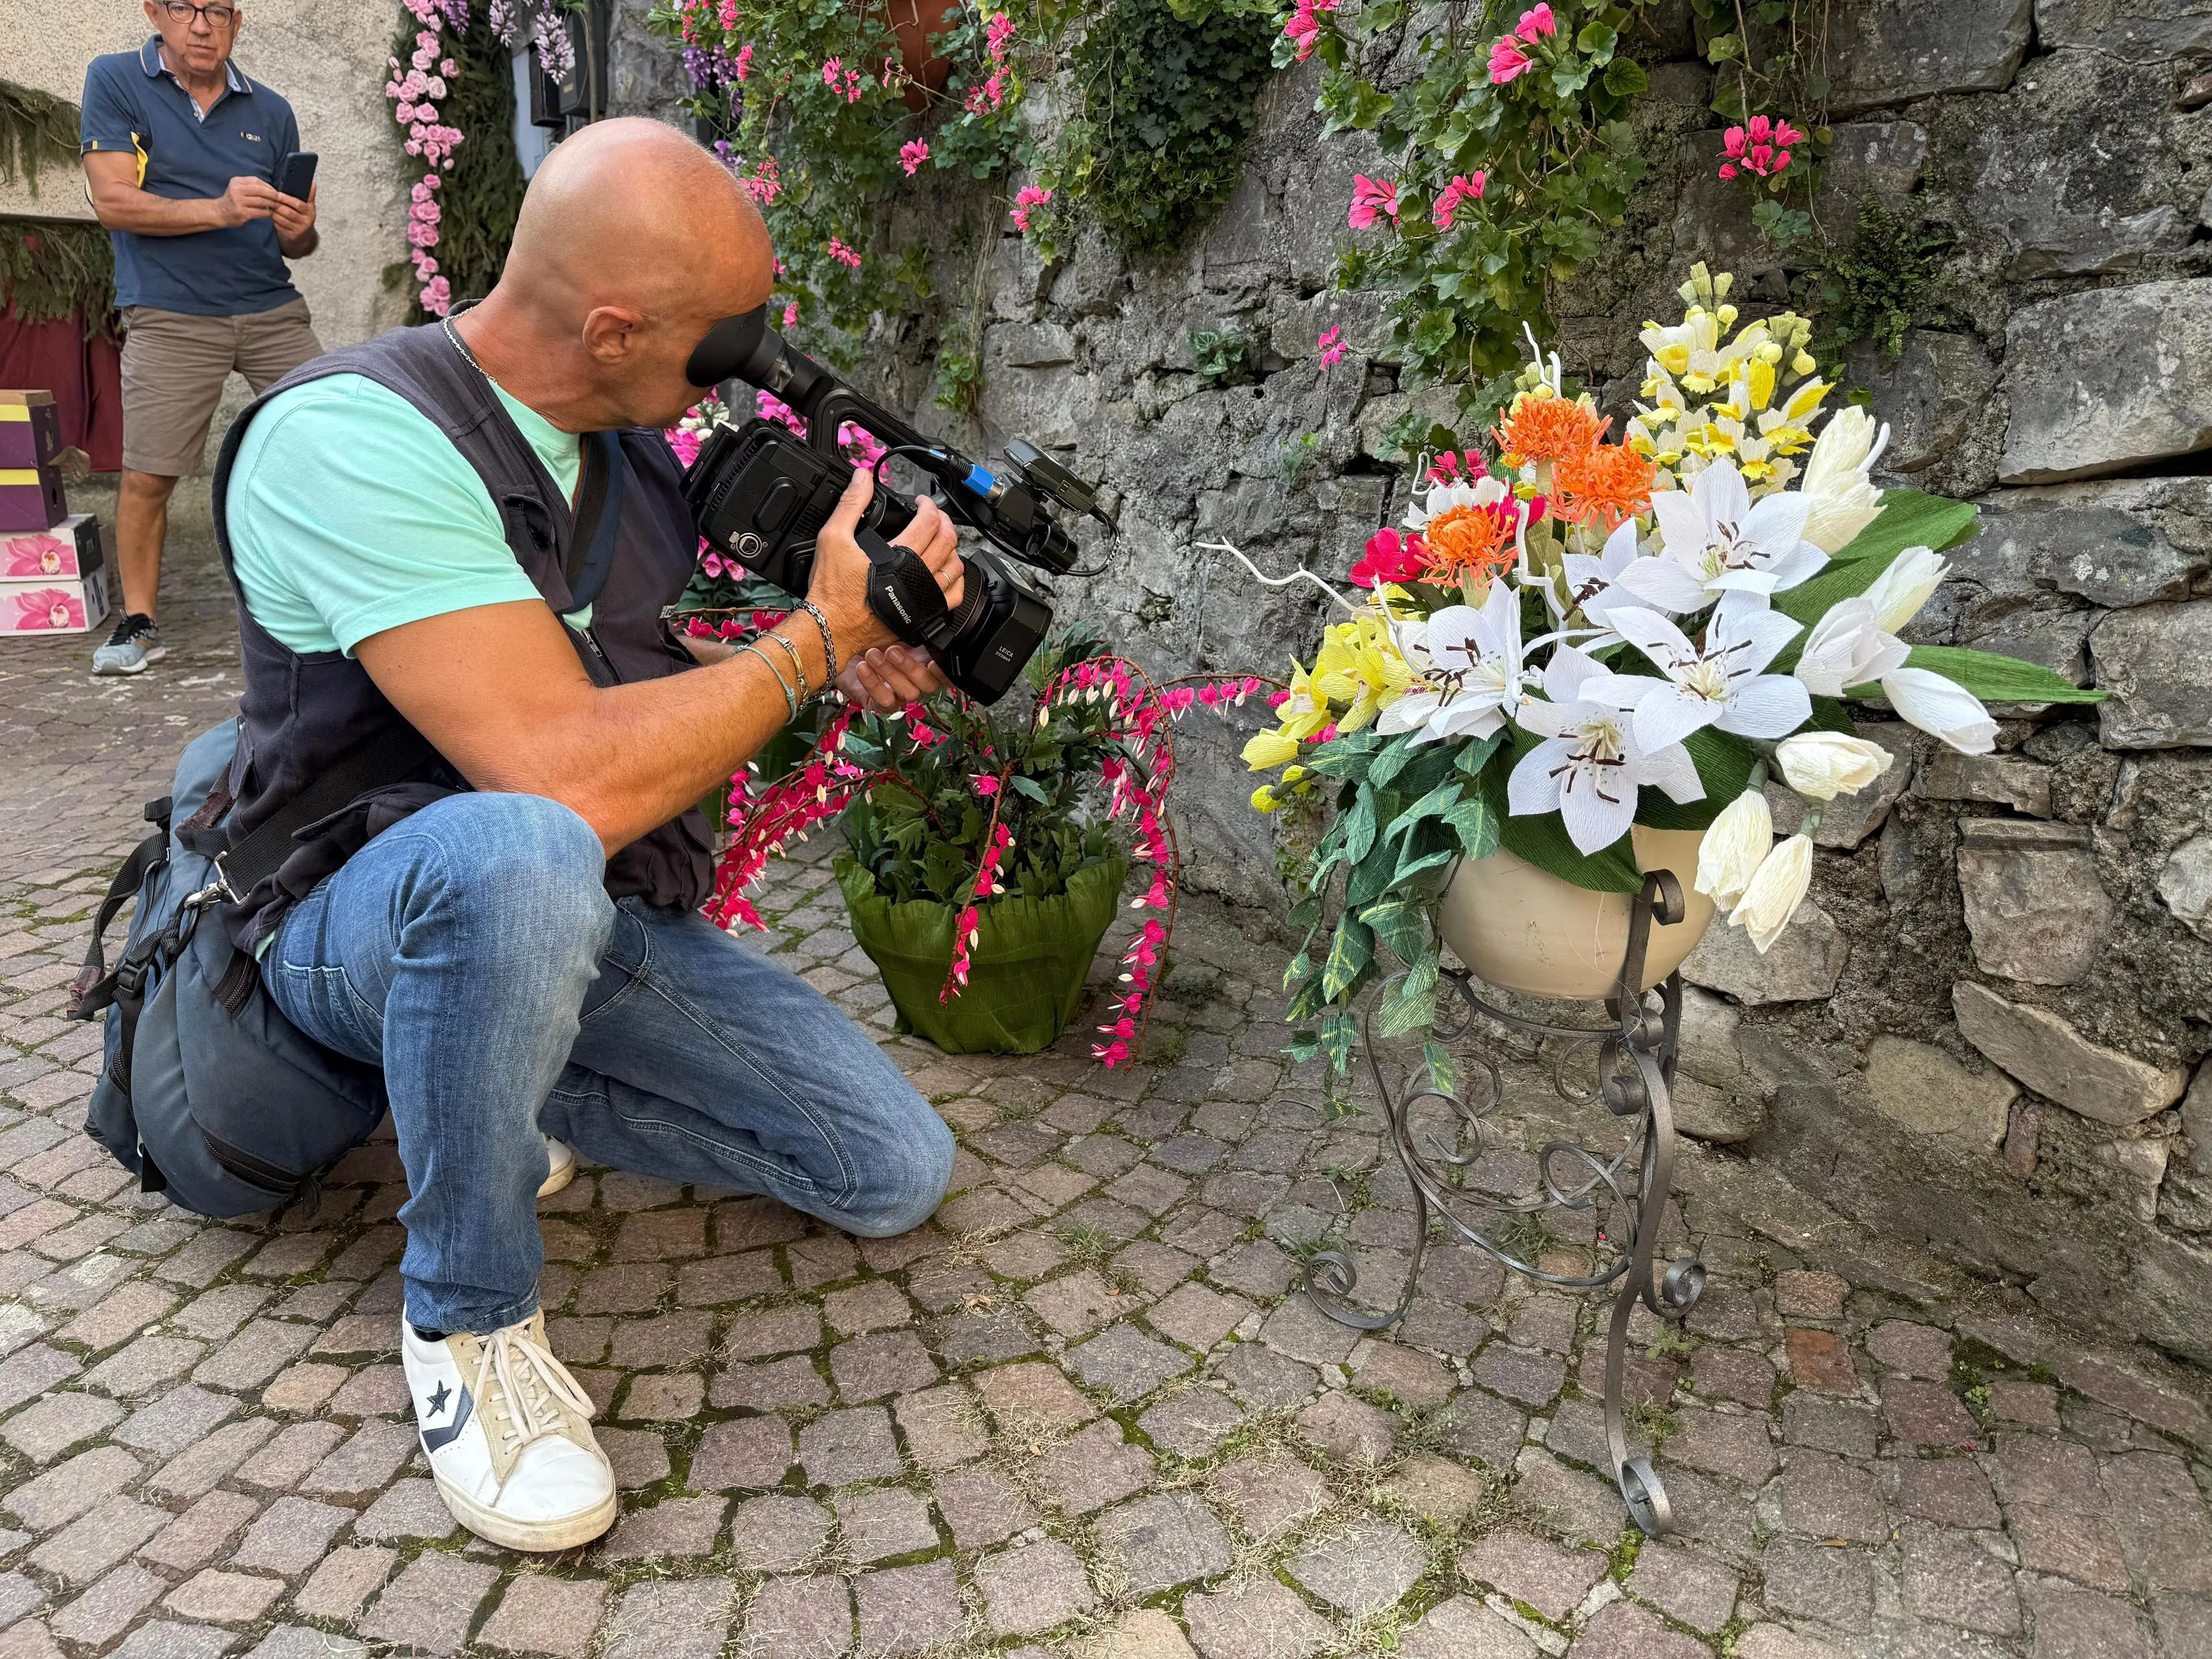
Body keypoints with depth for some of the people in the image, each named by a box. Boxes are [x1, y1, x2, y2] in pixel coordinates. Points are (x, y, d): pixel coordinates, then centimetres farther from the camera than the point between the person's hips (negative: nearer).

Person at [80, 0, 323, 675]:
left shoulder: (270, 111, 11)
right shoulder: (115, 82, 3)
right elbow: (113, 201, -7)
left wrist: (299, 231, -9)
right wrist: (219, 210, -20)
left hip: (274, 310, 3)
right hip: (170, 319, -2)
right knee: (146, 475, -4)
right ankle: (139, 623, 12)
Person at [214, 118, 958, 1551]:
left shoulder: (640, 444, 3)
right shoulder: (351, 437, -23)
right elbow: (574, 779, -33)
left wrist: (873, 662, -6)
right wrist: (820, 640, -21)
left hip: (613, 923, 7)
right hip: (371, 924, -6)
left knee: (899, 1175, -2)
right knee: (523, 853, -43)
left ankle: (487, 1080, 13)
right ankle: (469, 1316, -15)